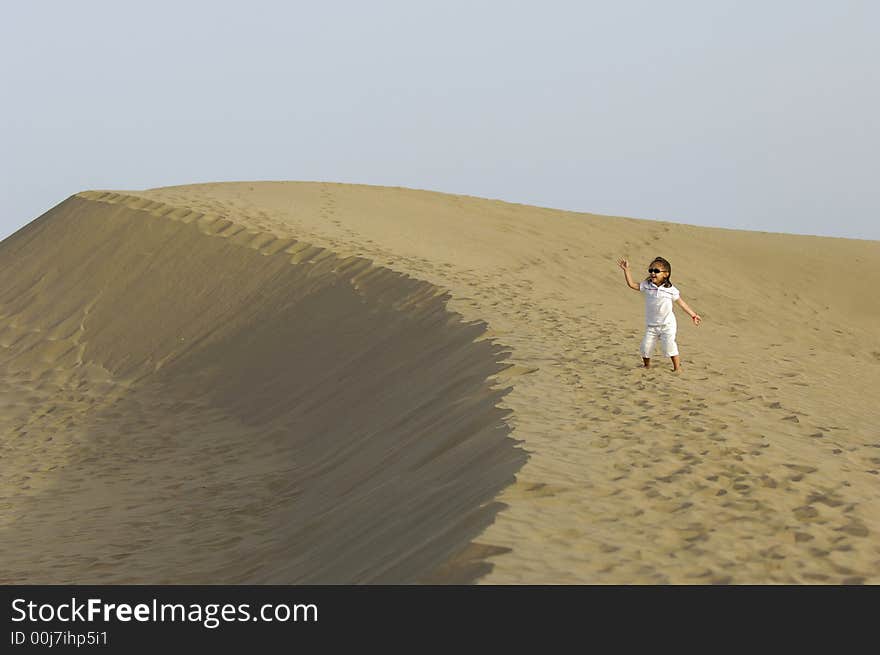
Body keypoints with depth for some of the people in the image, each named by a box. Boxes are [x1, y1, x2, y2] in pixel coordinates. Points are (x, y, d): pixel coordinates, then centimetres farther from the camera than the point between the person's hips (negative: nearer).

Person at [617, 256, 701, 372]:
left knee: (669, 346, -14)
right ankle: (647, 366, 23)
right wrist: (626, 270, -5)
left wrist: (693, 314, 5)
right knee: (646, 347, -2)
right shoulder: (647, 286, 0)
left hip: (667, 324, -3)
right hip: (651, 325, 3)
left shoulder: (670, 290, -6)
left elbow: (681, 302, 3)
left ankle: (677, 368, -1)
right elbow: (631, 284, 2)